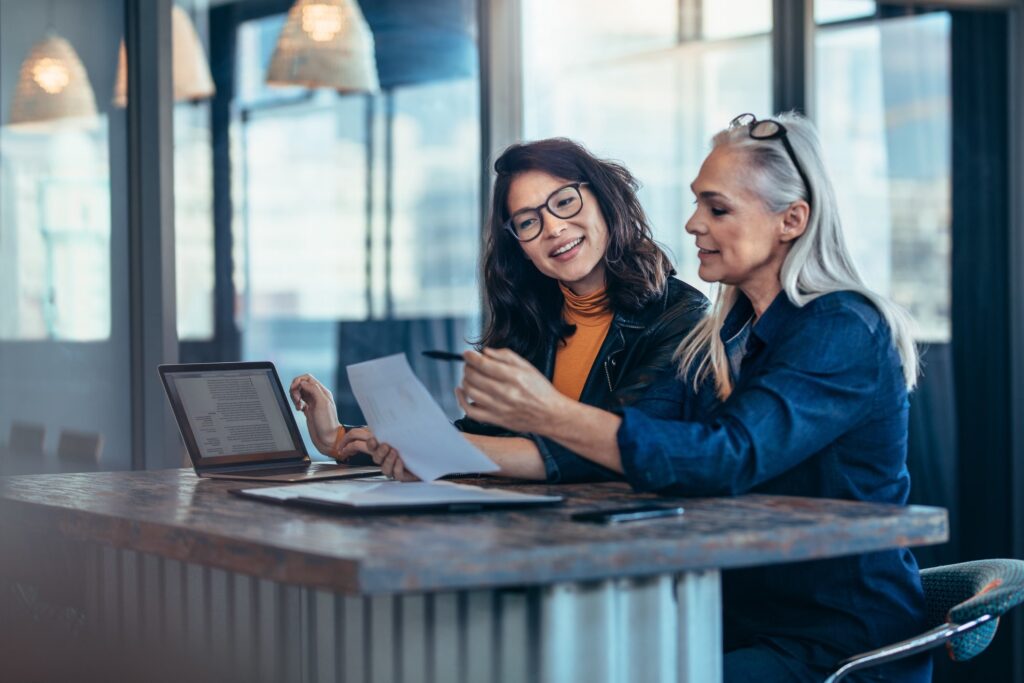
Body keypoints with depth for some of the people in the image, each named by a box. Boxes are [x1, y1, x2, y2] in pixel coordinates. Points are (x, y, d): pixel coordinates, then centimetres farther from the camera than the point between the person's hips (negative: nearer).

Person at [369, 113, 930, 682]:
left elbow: (728, 458, -27)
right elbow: (620, 441, 6)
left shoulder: (843, 331, -14)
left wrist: (550, 414, -34)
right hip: (741, 628, 7)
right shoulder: (722, 337, 13)